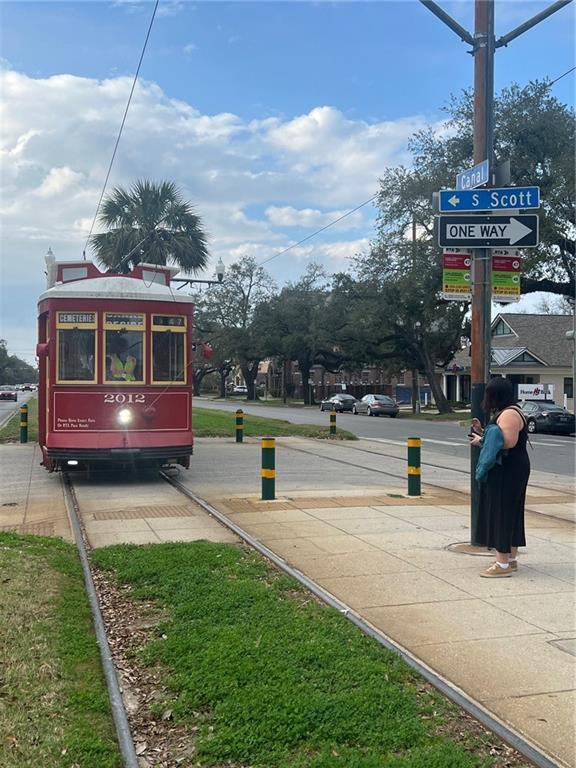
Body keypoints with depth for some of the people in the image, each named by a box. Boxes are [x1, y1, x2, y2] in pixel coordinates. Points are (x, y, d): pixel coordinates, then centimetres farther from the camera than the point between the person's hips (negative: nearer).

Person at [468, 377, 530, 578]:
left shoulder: (509, 414, -17)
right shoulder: (505, 412, 17)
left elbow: (508, 442, -28)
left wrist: (481, 440, -19)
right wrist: (482, 431, 7)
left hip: (508, 472, -11)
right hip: (508, 470, 11)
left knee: (501, 513, -8)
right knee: (510, 513, 16)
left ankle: (503, 564, -6)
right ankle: (512, 559, 25)